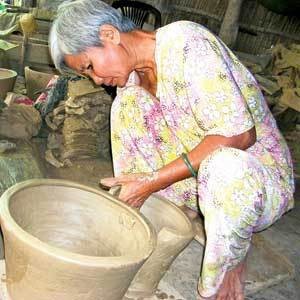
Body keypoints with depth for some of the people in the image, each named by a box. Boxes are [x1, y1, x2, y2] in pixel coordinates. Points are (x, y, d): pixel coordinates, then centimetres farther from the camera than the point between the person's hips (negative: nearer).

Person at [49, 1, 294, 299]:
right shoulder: (132, 73, 2)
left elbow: (238, 135, -28)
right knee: (127, 102, -6)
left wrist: (156, 180, -26)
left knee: (224, 166, -42)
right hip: (194, 174, 7)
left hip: (261, 173, -6)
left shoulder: (186, 42, -22)